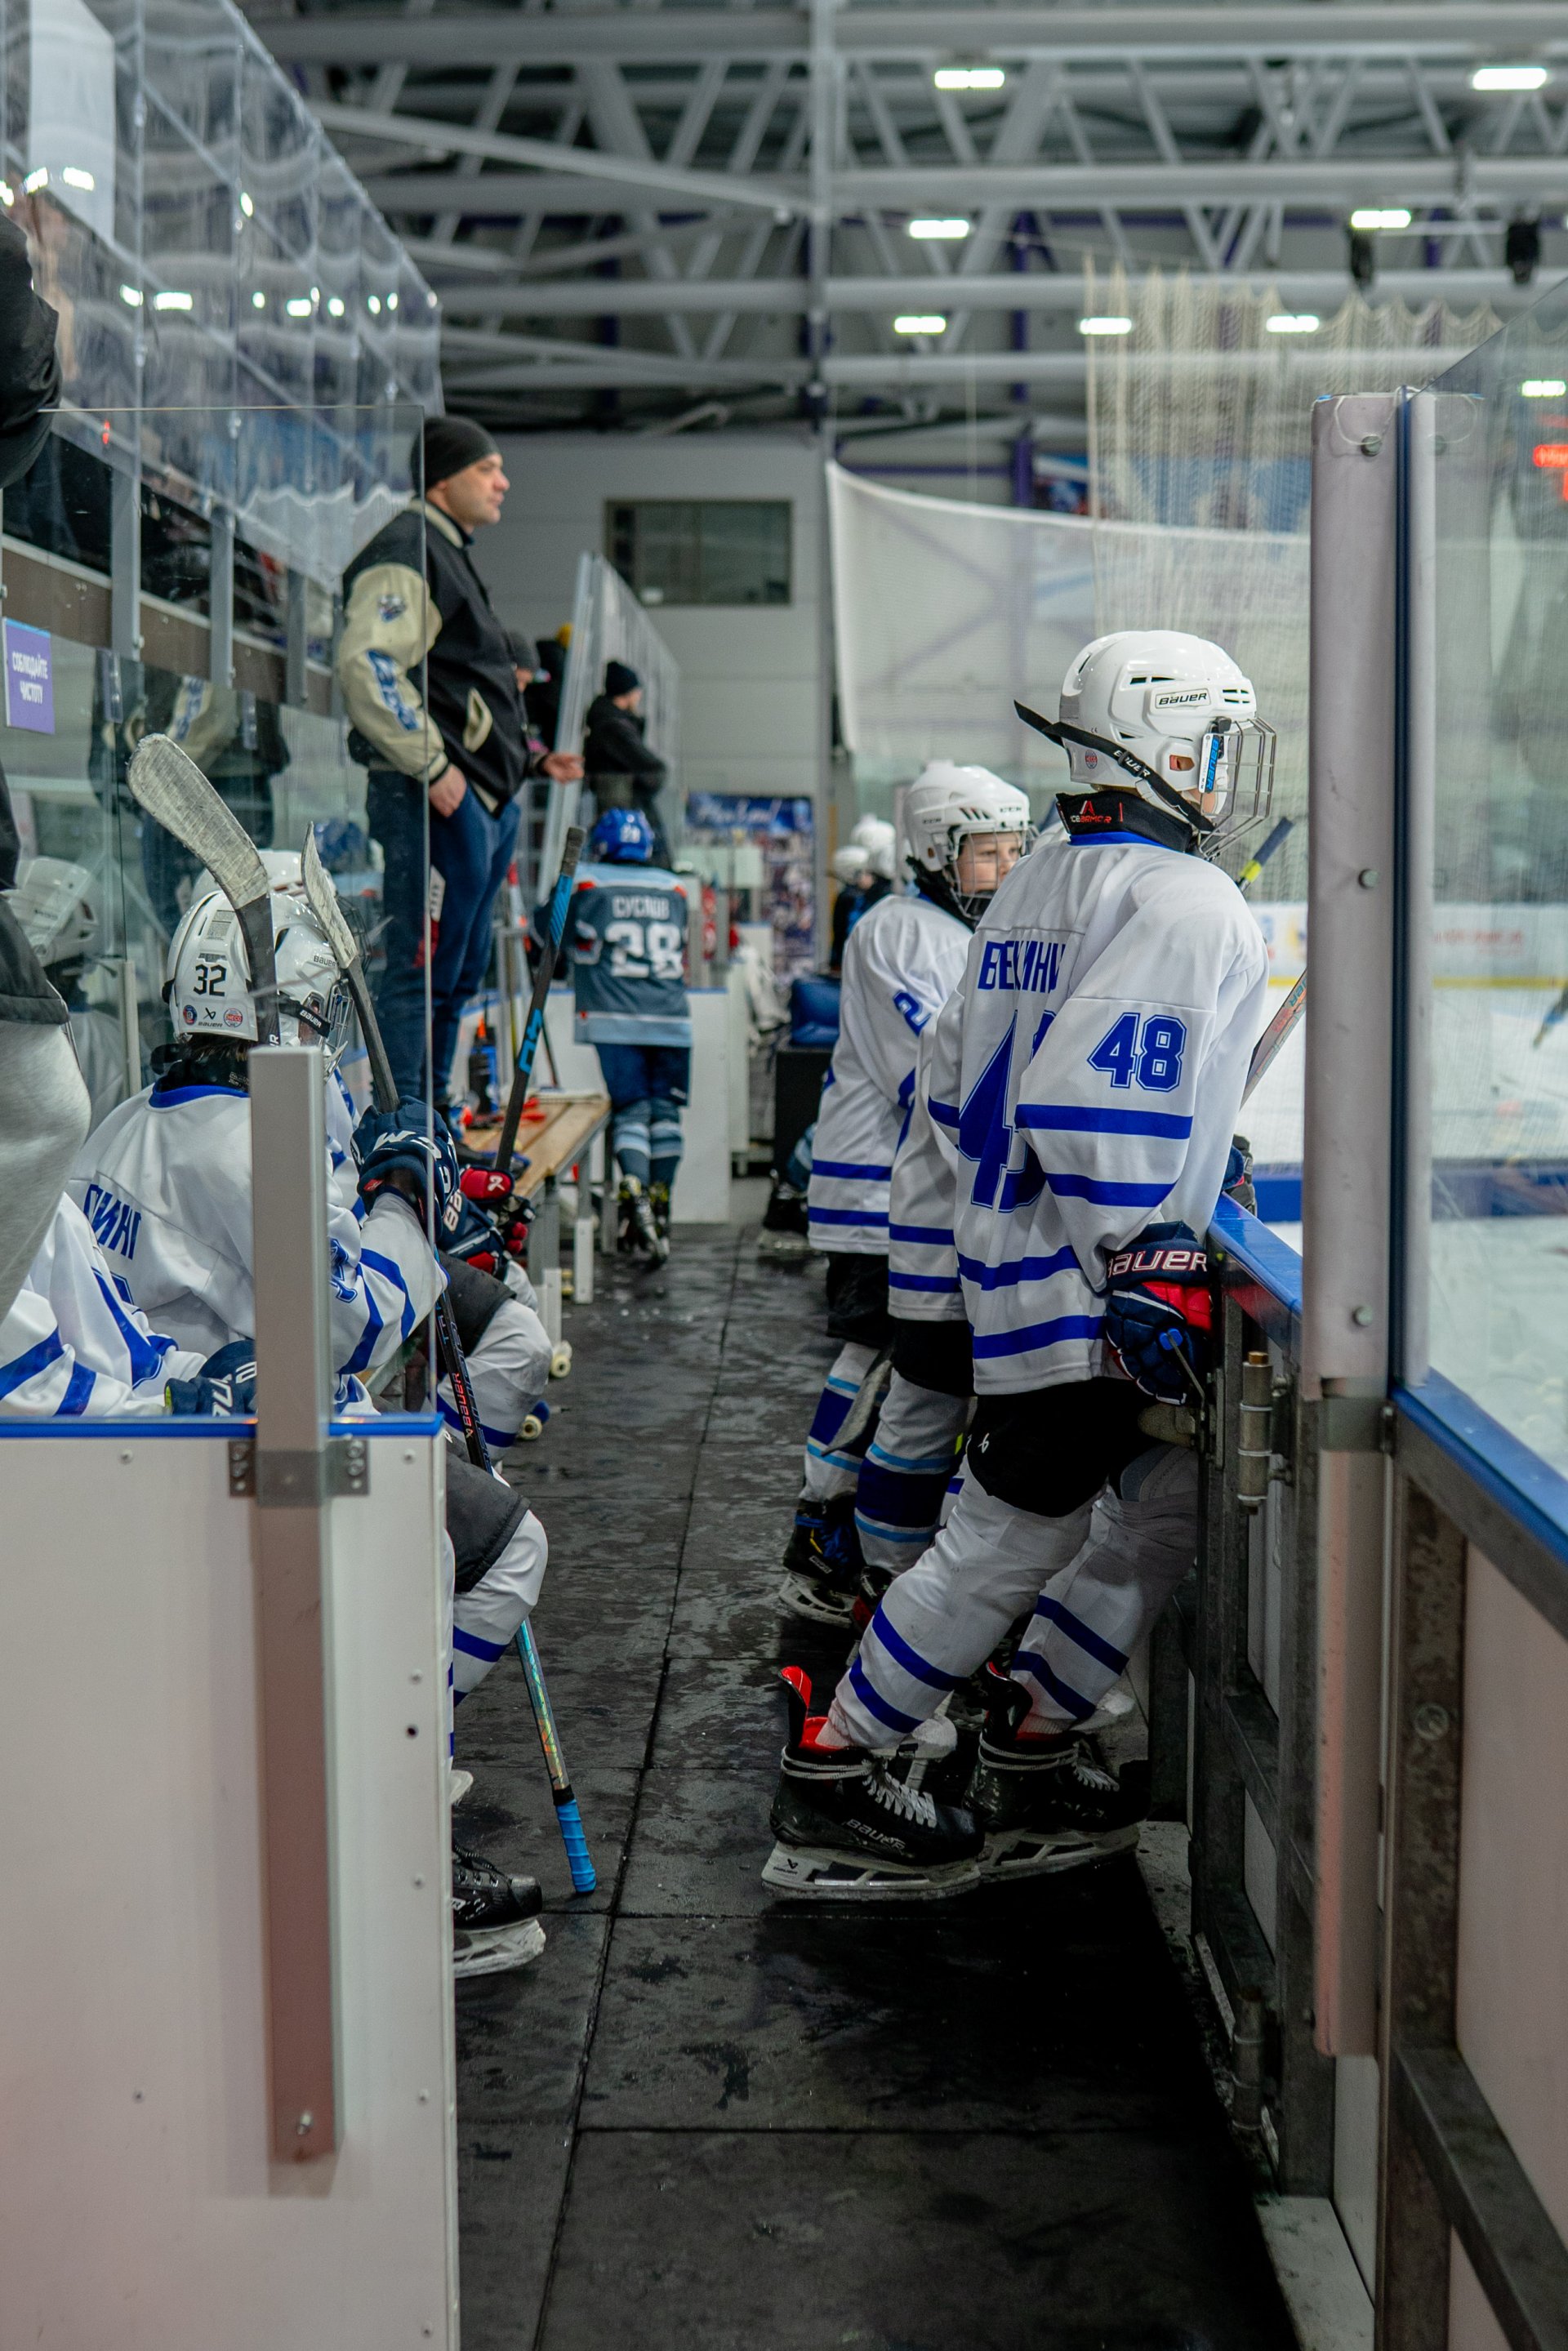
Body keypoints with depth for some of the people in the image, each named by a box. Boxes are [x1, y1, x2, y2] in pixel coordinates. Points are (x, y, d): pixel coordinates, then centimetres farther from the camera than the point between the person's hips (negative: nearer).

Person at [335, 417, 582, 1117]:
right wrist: (432, 766, -23)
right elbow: (366, 666, -23)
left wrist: (530, 759, 21)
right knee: (421, 971, -10)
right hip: (437, 800, -11)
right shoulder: (407, 551, -9)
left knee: (456, 975, 14)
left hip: (481, 801, 11)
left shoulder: (451, 556, 24)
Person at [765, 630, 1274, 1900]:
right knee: (1012, 1539, -2)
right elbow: (1093, 1094, -26)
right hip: (1088, 1301, -10)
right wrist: (1144, 1270, -21)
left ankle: (1026, 1763, 22)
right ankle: (833, 1784, 7)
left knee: (1163, 1509, 16)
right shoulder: (1184, 899, -14)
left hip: (1021, 1264, 10)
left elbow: (958, 1078, 20)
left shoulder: (1037, 889, 16)